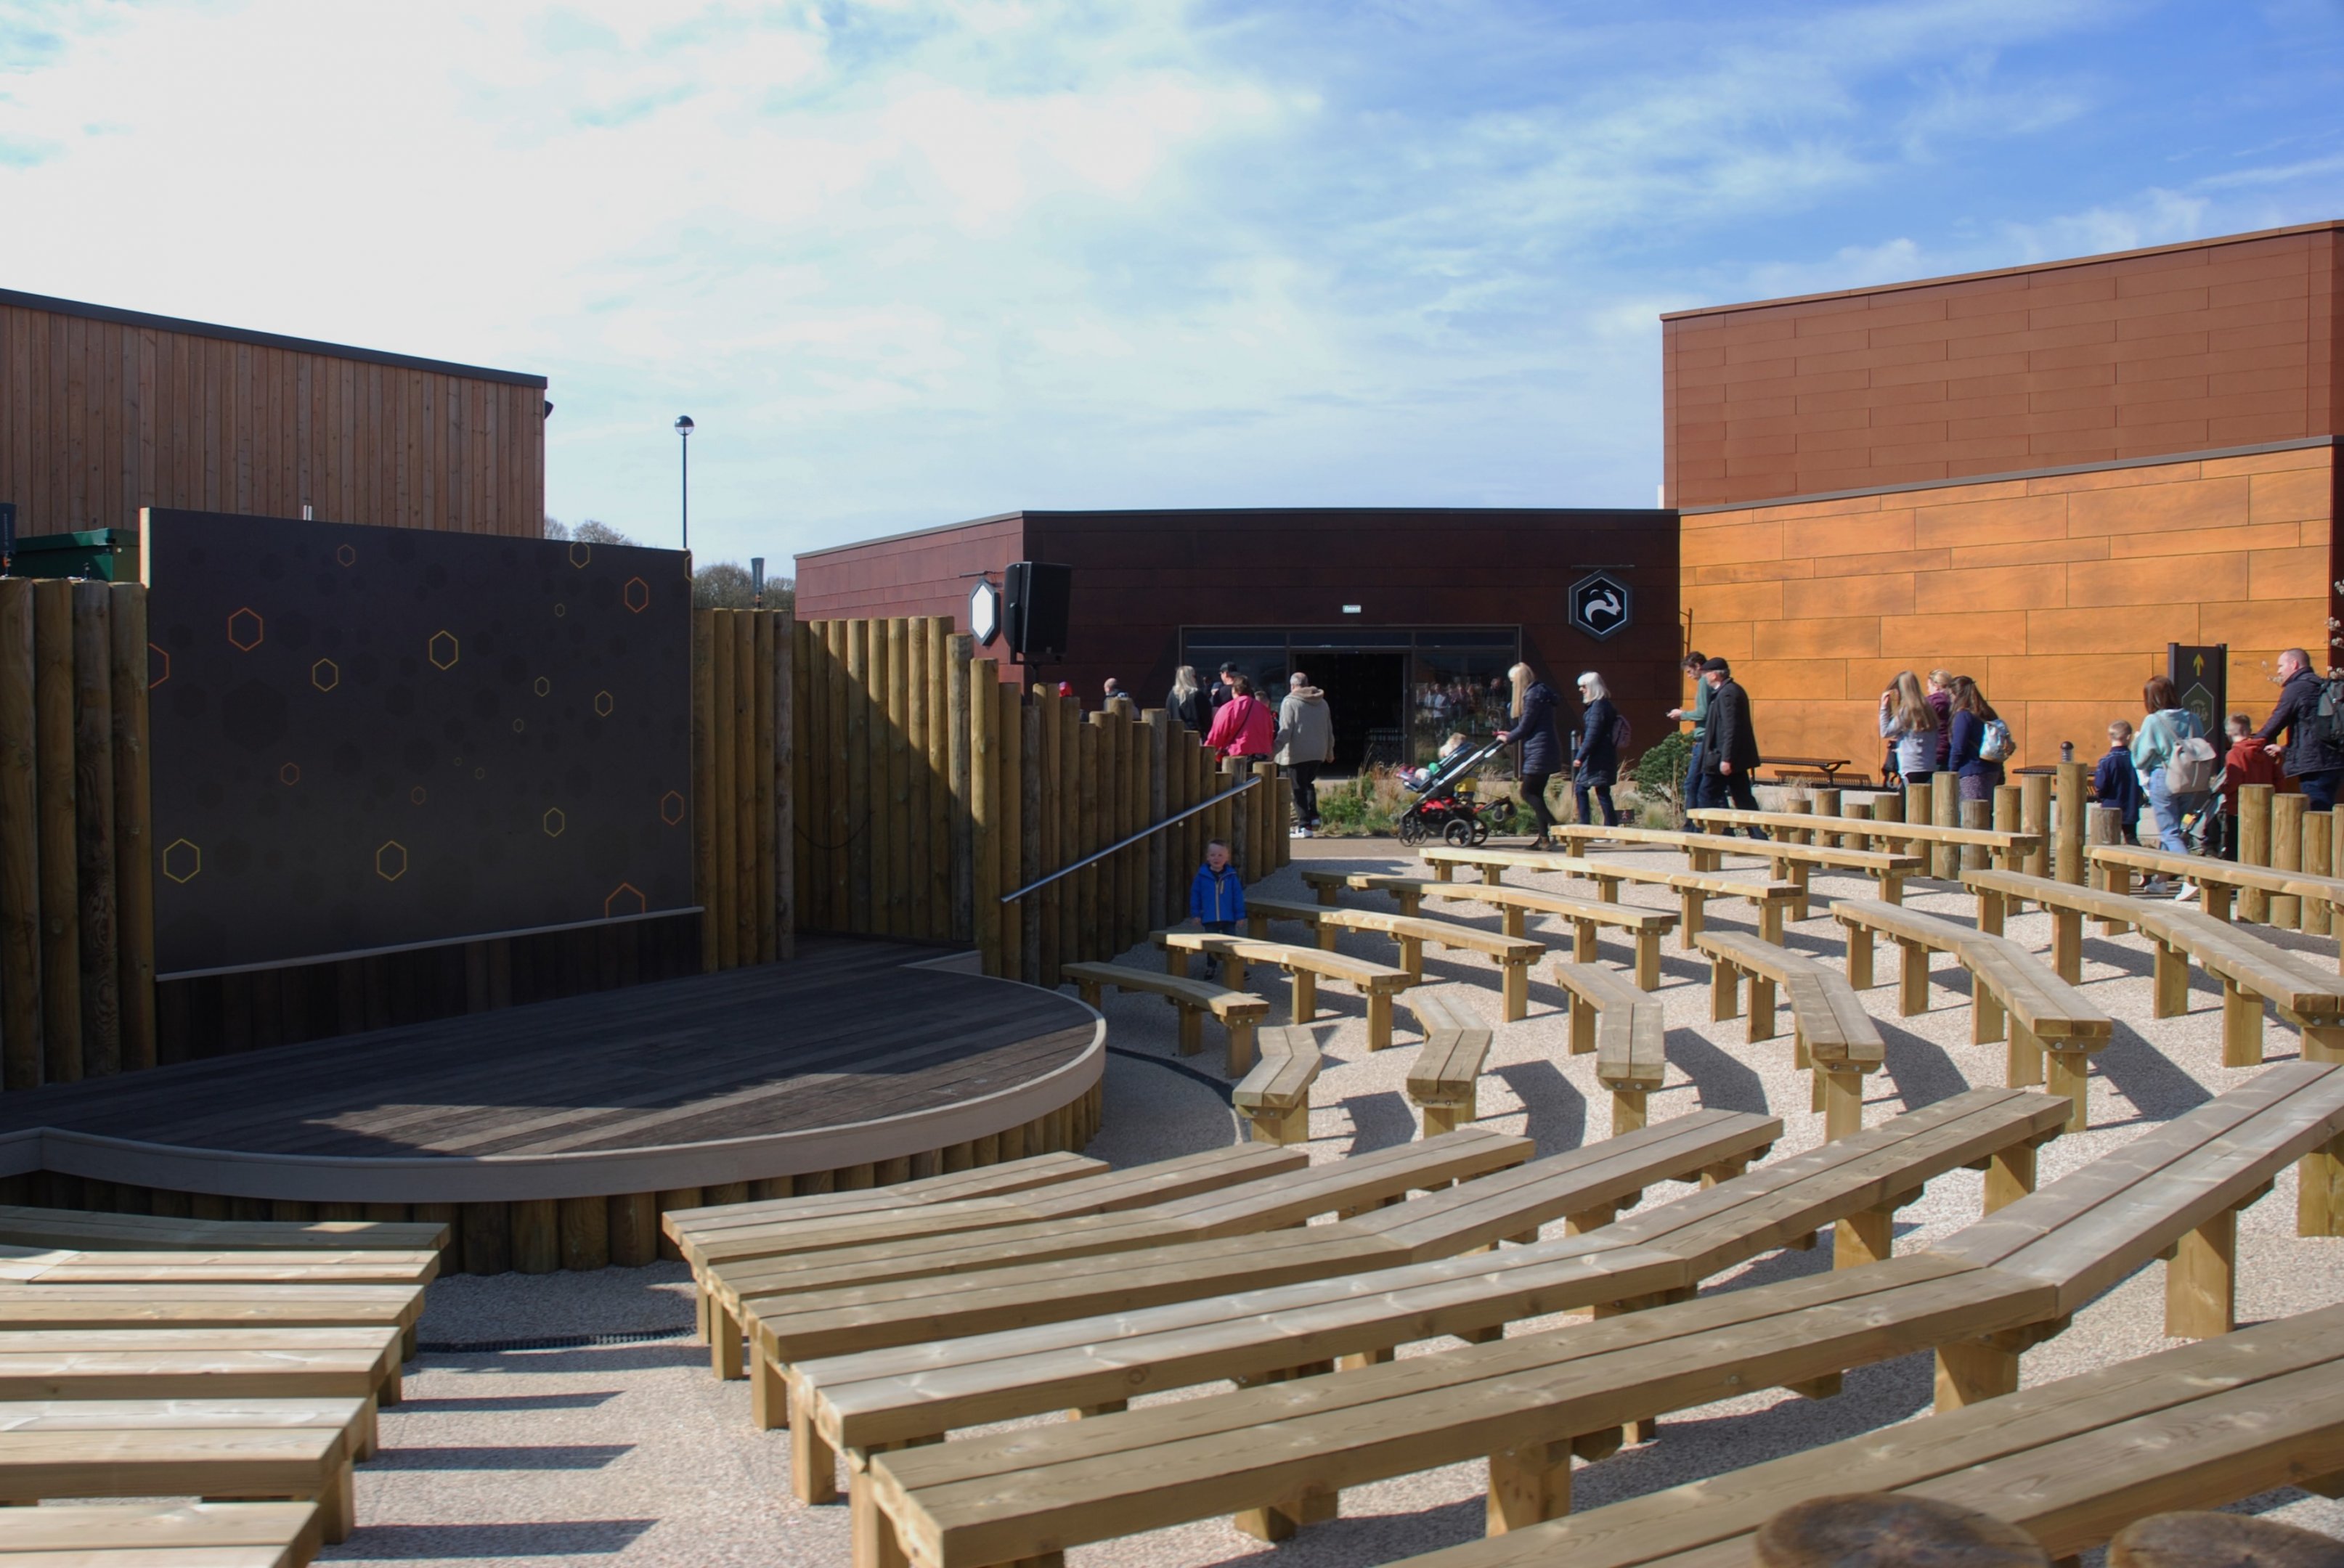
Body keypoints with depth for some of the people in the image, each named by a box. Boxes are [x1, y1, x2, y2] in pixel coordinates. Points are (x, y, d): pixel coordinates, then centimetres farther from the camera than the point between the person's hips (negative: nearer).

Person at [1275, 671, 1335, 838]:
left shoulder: (1290, 702, -7)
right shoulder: (1322, 703, 13)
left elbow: (1285, 730, -14)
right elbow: (1329, 729, 19)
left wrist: (1275, 749, -12)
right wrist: (1330, 750, 30)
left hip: (1297, 753, -6)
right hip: (1318, 753, 6)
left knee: (1299, 789, -1)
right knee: (1308, 784, 22)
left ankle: (1304, 825, -4)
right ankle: (1313, 816, 8)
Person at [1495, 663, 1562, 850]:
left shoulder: (1533, 694, -13)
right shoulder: (1540, 692, 17)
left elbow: (1526, 727, -13)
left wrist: (1508, 739, 2)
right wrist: (1511, 733, 23)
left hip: (1539, 751, -10)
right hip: (1545, 750, 10)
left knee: (1528, 793, -7)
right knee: (1536, 794, 10)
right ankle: (1544, 838, 9)